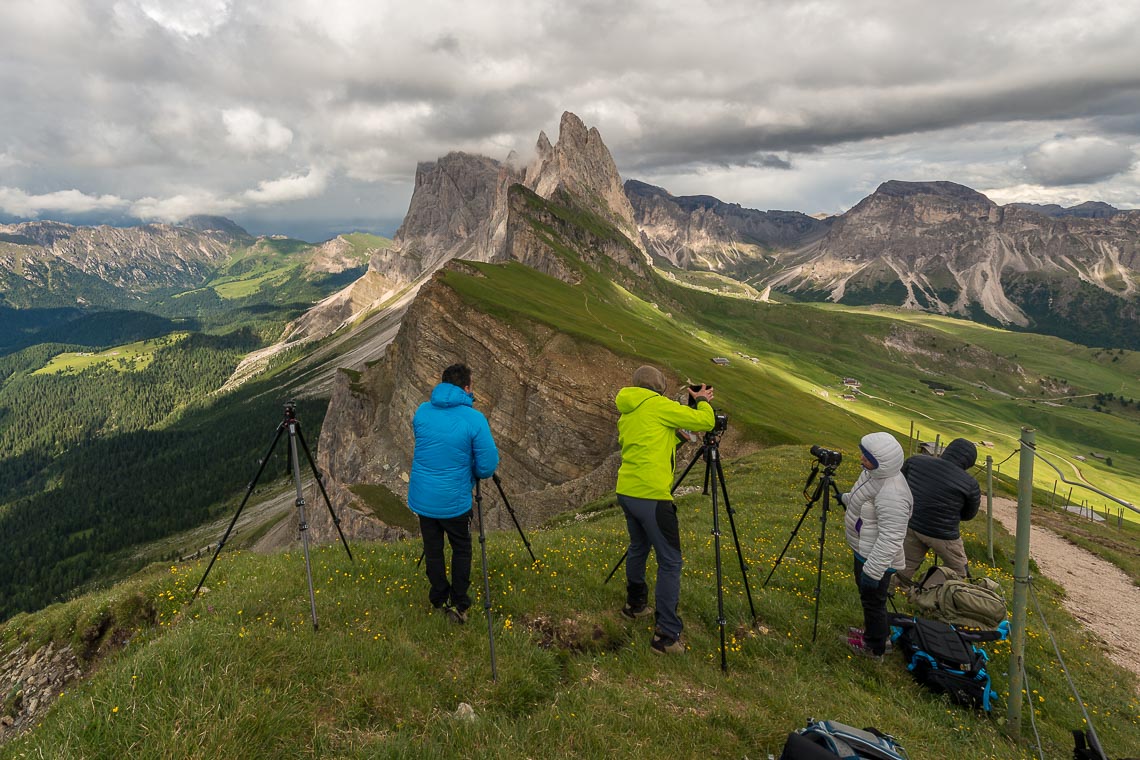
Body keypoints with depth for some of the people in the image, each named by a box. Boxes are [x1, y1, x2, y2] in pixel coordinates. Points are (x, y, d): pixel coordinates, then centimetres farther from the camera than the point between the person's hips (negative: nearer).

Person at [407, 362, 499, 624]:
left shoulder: (422, 411, -3)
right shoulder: (474, 419, -17)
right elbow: (487, 467, -14)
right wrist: (472, 472, 7)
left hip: (421, 498, 4)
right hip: (454, 501, -4)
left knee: (432, 551, 18)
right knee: (461, 551, 17)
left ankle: (440, 601, 32)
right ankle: (458, 606, 21)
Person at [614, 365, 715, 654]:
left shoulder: (625, 415, 17)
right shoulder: (658, 405, -7)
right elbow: (706, 422, -6)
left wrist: (678, 433, 19)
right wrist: (703, 401, 12)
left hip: (626, 492, 9)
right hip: (651, 496, -8)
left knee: (638, 548, 26)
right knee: (670, 563, -2)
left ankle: (635, 605, 43)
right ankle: (666, 635, -1)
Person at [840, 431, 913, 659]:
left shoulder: (891, 495, -35)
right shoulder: (875, 472, -3)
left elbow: (890, 538, -33)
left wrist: (873, 571, -30)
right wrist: (845, 498, 36)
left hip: (876, 558, -10)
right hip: (863, 550, 10)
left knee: (872, 600, 9)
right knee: (867, 595, 27)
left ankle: (874, 648, 30)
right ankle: (874, 631, 48)